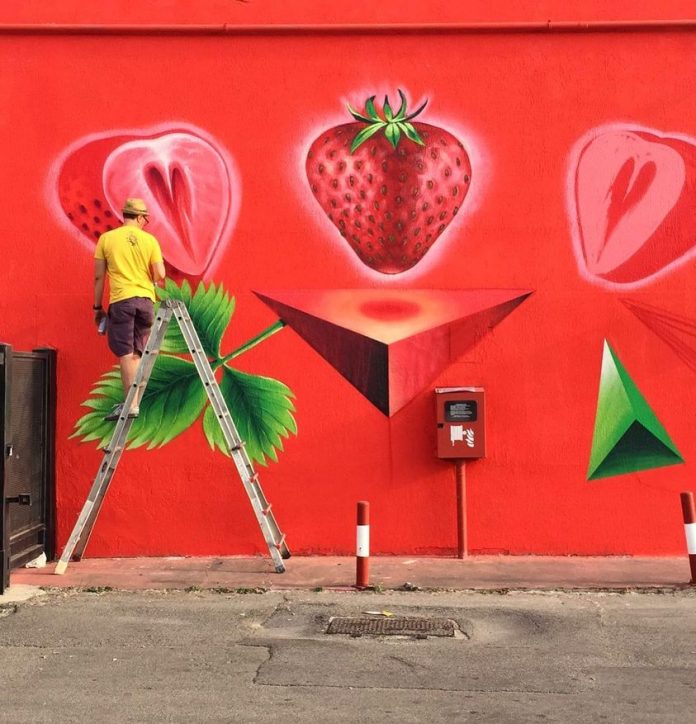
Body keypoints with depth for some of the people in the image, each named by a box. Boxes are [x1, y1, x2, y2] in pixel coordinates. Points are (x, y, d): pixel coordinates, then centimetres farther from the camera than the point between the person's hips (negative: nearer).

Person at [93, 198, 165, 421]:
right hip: (146, 300, 2)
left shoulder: (106, 239, 3)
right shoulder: (149, 240, 4)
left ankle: (131, 404, -9)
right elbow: (160, 274, -1)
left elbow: (99, 276, 4)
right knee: (137, 354, 11)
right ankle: (134, 403, 11)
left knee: (125, 354, -2)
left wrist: (97, 307, 12)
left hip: (121, 300, -2)